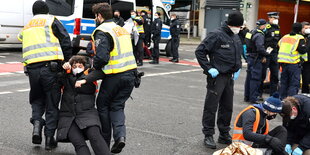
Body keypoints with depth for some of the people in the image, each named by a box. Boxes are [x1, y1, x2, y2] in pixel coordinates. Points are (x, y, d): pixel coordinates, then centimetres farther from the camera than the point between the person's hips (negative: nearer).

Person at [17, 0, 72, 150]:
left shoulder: (26, 27, 27)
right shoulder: (51, 20, 10)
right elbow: (65, 41, 1)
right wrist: (68, 62, 7)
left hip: (31, 68, 4)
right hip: (50, 66, -4)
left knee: (37, 99, 23)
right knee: (52, 104, 6)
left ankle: (37, 122, -1)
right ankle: (49, 138, 6)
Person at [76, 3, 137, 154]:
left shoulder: (102, 32, -9)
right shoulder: (121, 29, 18)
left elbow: (102, 57, -20)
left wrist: (93, 67, 1)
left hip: (114, 76, -7)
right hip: (130, 73, 7)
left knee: (103, 105, 13)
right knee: (117, 106, 15)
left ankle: (104, 142, 19)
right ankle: (120, 135, -7)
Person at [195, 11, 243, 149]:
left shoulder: (236, 37, 12)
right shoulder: (216, 35, -13)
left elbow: (238, 55, 27)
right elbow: (200, 51, -14)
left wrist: (237, 70, 14)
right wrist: (209, 69, -16)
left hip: (230, 77, 8)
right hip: (217, 76, -8)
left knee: (227, 107, 14)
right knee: (211, 107, -1)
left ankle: (224, 134, 27)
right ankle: (208, 135, 10)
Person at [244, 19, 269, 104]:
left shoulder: (252, 32, 13)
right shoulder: (259, 35, -17)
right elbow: (260, 48, -26)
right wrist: (265, 55, -10)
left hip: (250, 57, 9)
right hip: (256, 59, -9)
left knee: (249, 77, 15)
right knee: (255, 78, -5)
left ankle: (247, 97, 23)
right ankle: (253, 98, -3)